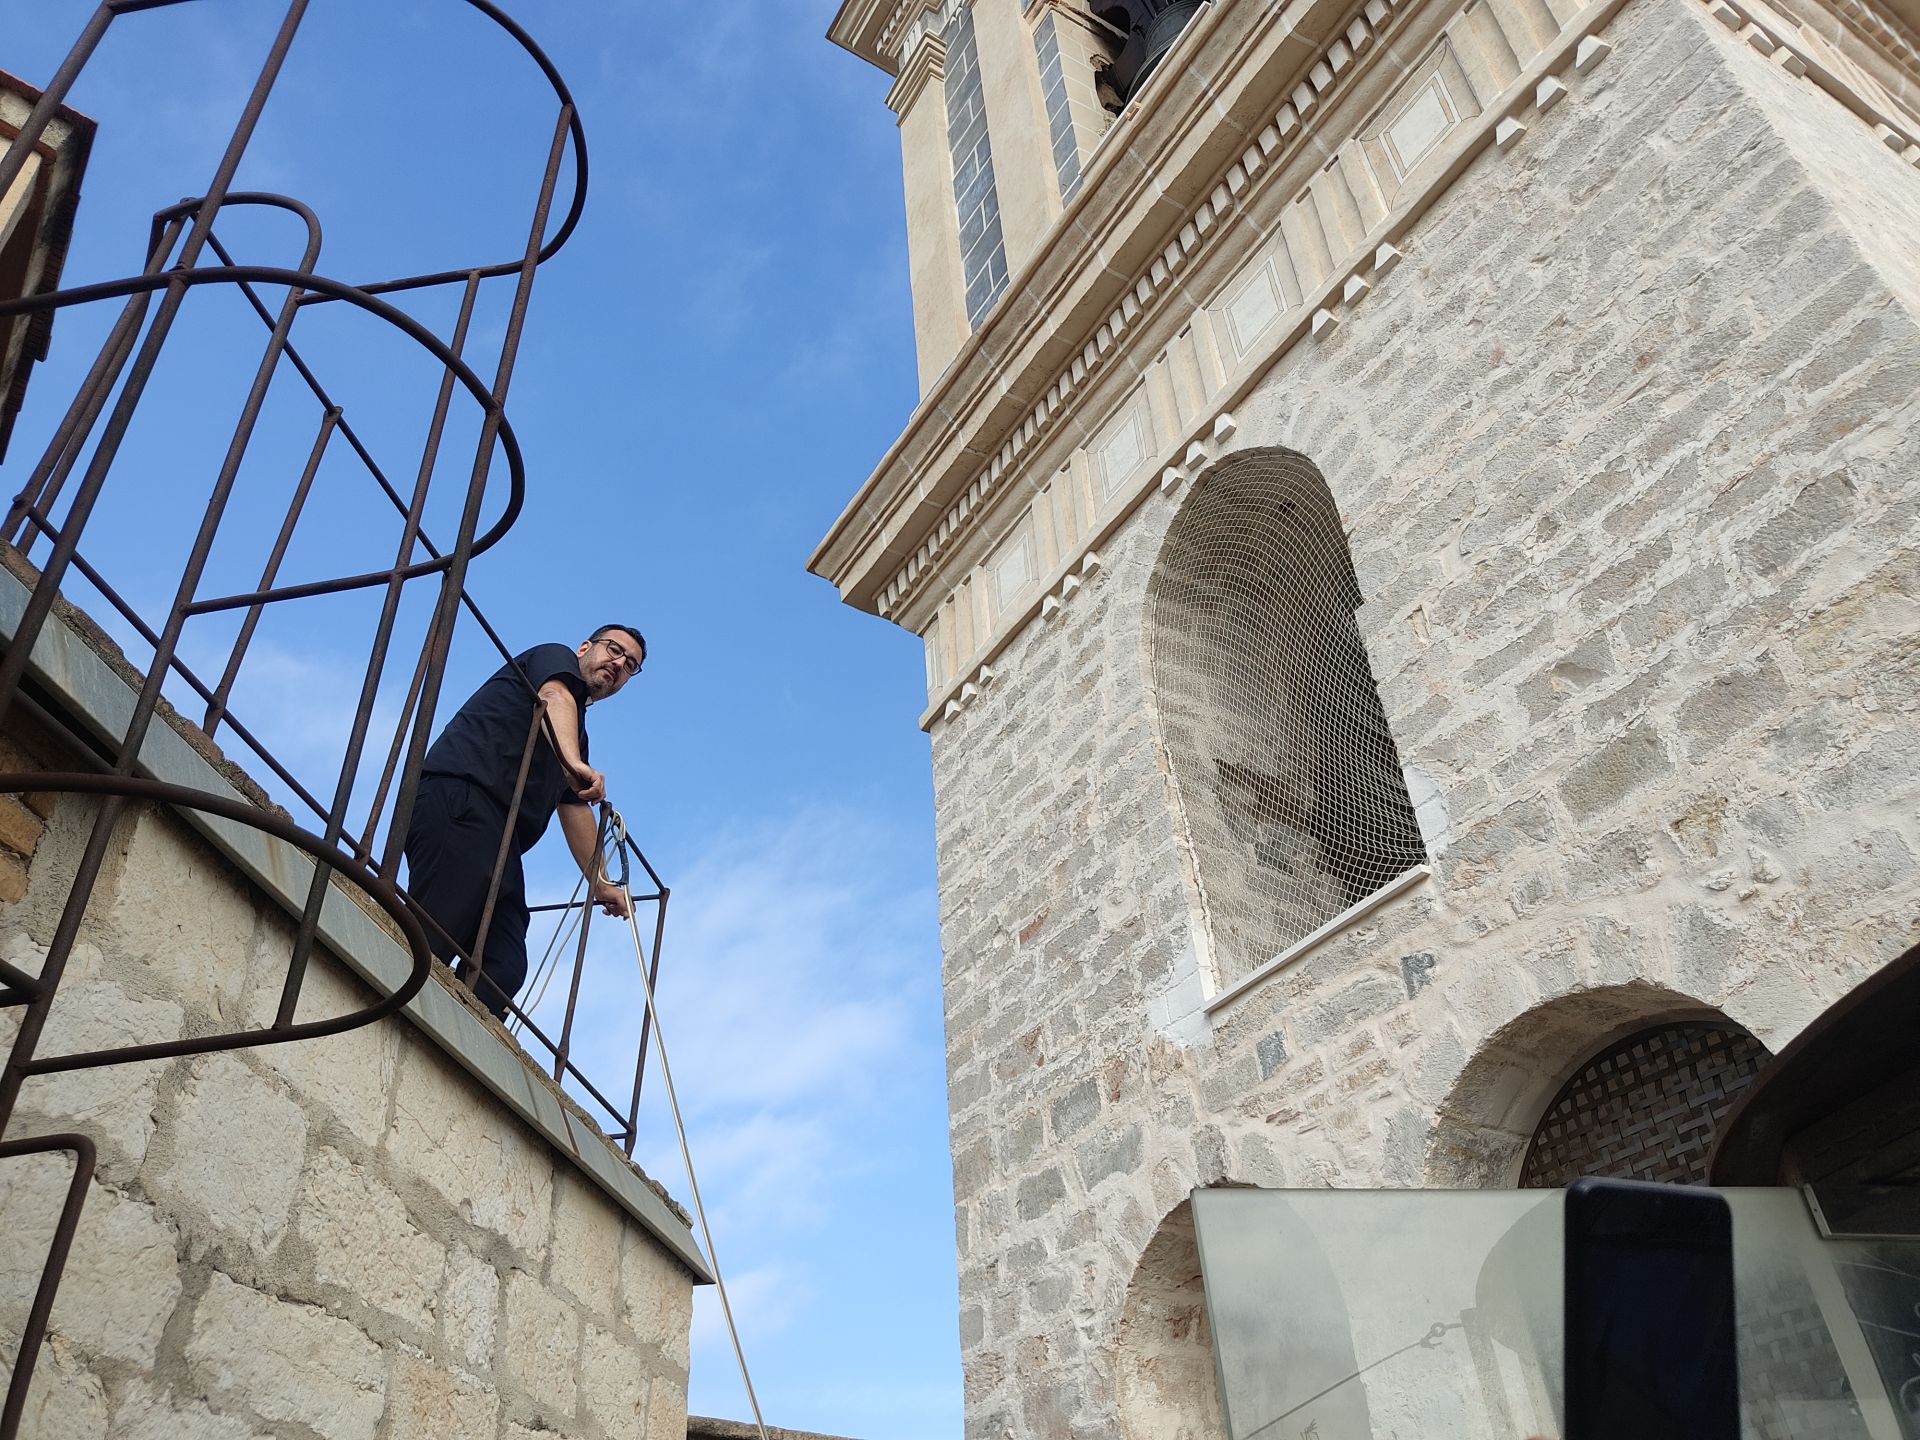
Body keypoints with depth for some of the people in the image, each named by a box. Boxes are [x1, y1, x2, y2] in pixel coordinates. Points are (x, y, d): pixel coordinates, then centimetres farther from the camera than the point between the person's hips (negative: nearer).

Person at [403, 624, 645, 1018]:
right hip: (460, 799, -8)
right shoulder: (556, 657, 13)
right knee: (426, 946, -22)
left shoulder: (575, 733, 35)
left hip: (499, 843, 8)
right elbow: (554, 698, -11)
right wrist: (574, 763, -31)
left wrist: (599, 884, 40)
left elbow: (575, 808, 39)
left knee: (503, 971, -10)